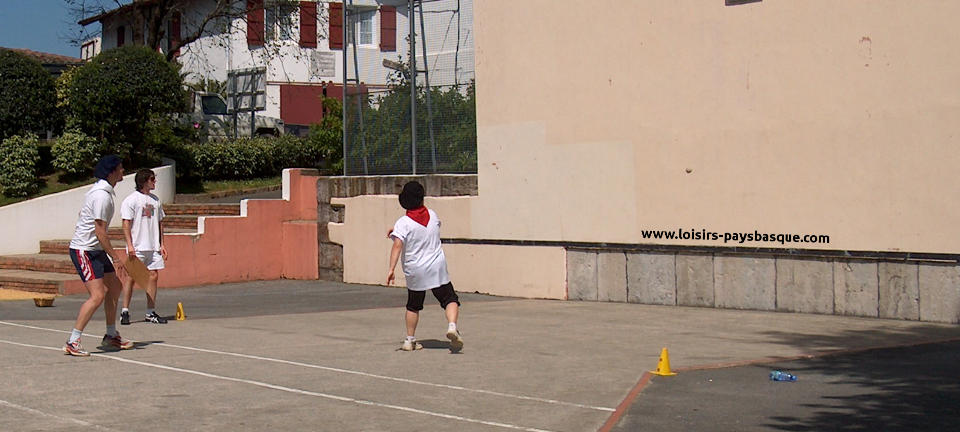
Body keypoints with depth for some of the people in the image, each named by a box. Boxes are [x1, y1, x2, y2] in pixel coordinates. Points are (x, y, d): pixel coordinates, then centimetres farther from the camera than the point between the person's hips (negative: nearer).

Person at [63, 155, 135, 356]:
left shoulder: (104, 191, 11)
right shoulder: (102, 195, -20)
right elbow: (100, 231, -22)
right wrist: (114, 255, -17)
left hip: (96, 249, 11)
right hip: (84, 250, -11)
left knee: (114, 288, 15)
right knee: (97, 296, -16)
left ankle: (111, 336, 27)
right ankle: (72, 343, -13)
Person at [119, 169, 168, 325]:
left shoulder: (155, 200, 15)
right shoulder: (131, 200, -4)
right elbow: (126, 224, -9)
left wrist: (161, 244, 14)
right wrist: (130, 246, -16)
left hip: (153, 247, 6)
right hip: (137, 247, -6)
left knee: (153, 276, 3)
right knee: (131, 277, -2)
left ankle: (151, 313, 9)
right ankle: (125, 311, 6)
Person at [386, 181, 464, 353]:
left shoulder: (403, 223, -12)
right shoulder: (432, 215, 3)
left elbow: (397, 245, -23)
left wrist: (391, 269, -26)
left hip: (415, 272, -1)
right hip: (437, 268, 1)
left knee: (413, 306, 17)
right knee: (450, 300, 5)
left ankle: (410, 340, 20)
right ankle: (452, 326, -21)